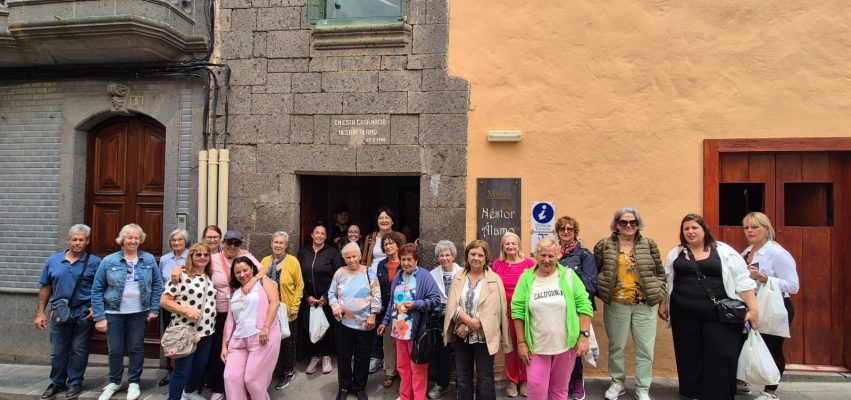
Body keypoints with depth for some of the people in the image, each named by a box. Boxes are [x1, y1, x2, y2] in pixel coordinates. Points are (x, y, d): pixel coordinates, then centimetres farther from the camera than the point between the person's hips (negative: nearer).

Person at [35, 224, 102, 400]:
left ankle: (75, 382, 21)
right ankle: (57, 382, 29)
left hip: (83, 313, -3)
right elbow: (46, 287, 8)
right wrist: (40, 312, 5)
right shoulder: (53, 260, 4)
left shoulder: (94, 262, -6)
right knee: (57, 351, 13)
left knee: (78, 350, 7)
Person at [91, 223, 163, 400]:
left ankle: (134, 382, 25)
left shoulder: (149, 259, 0)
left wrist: (154, 309, -2)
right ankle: (114, 382, 30)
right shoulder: (109, 261, -5)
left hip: (139, 313, 1)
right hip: (114, 313, 0)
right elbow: (97, 290, -3)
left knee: (136, 348, 9)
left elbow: (157, 284, 4)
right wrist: (99, 317, -7)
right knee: (115, 350, 9)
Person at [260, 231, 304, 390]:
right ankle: (277, 371, 30)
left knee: (287, 342, 9)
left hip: (287, 311, -3)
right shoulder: (265, 261, 4)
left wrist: (295, 306, -11)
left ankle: (288, 372, 27)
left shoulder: (293, 261, -8)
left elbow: (299, 285, -6)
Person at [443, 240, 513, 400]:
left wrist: (467, 327, -16)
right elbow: (452, 305, -5)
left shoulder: (495, 280, -7)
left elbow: (491, 310, -14)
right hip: (461, 335, 4)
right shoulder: (458, 278, 4)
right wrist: (467, 320, -22)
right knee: (462, 377, 15)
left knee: (485, 378, 7)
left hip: (483, 336, -3)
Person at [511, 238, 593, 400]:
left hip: (566, 345, 1)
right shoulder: (526, 278, -3)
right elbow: (517, 311, -2)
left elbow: (584, 305, -3)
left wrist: (584, 336, -9)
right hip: (537, 347, 0)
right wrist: (521, 343, -4)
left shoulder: (568, 275, -3)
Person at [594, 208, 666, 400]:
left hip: (645, 305, 1)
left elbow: (660, 272, 8)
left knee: (645, 348, 7)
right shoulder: (604, 245, 0)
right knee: (616, 346, 12)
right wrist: (601, 292, 0)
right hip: (616, 305, -1)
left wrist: (659, 294, -1)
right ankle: (617, 383, 30)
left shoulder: (649, 245, 3)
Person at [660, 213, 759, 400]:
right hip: (684, 315, 3)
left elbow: (742, 280, -3)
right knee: (690, 356, 10)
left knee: (720, 356, -3)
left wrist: (753, 308, -8)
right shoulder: (675, 253, 10)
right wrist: (663, 304, 14)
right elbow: (666, 281, 17)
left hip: (719, 314, -3)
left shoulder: (723, 251, 0)